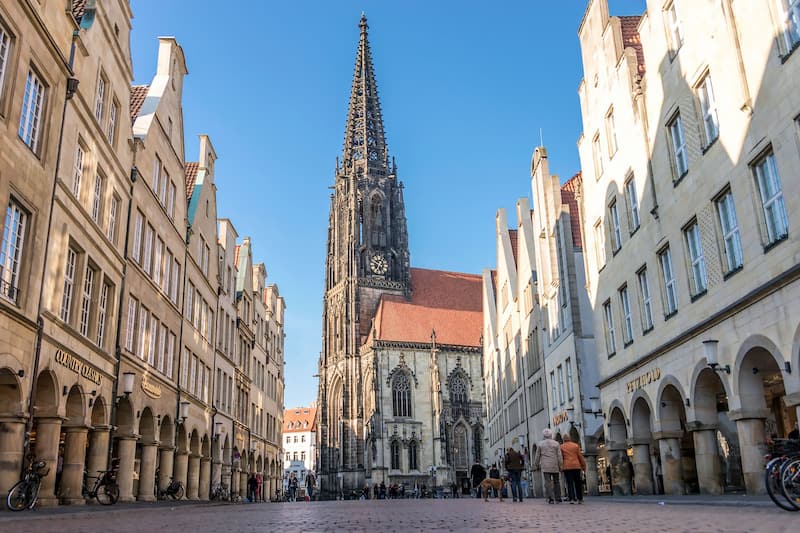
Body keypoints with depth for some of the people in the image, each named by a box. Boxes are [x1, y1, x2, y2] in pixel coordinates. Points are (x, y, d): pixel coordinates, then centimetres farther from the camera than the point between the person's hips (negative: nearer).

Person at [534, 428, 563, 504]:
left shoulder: (540, 444, 3)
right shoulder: (556, 444, 2)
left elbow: (537, 456, 7)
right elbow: (559, 456, -1)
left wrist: (537, 465, 19)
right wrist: (560, 466, 3)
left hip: (545, 466, -1)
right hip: (555, 466, 1)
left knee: (548, 482, -4)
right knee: (556, 482, 10)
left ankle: (550, 498, -15)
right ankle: (558, 498, 12)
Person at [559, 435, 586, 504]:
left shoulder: (561, 447, 4)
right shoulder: (576, 445, 7)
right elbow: (580, 456, 6)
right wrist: (583, 466, 11)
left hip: (567, 467, -1)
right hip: (576, 466, 1)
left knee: (569, 483, -1)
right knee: (578, 483, 8)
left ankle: (571, 499, -9)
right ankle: (580, 499, 9)